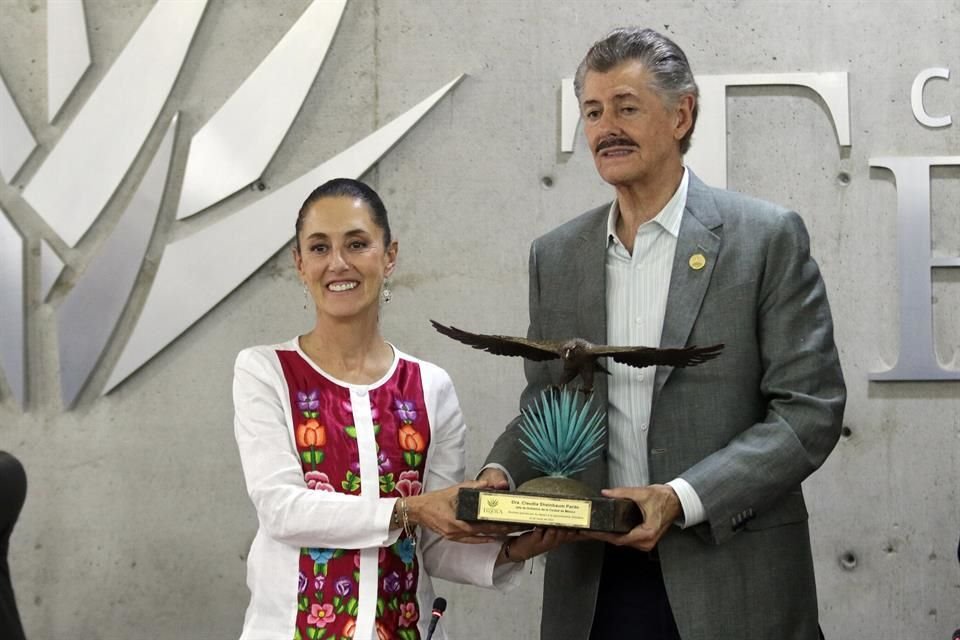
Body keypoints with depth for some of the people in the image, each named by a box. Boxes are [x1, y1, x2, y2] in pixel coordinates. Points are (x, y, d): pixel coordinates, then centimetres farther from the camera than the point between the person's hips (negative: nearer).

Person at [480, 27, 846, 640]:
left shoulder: (768, 237, -5)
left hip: (731, 584, -3)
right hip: (591, 582, 4)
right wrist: (501, 475, -7)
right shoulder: (555, 255, 8)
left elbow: (811, 409, -9)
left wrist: (680, 499, -19)